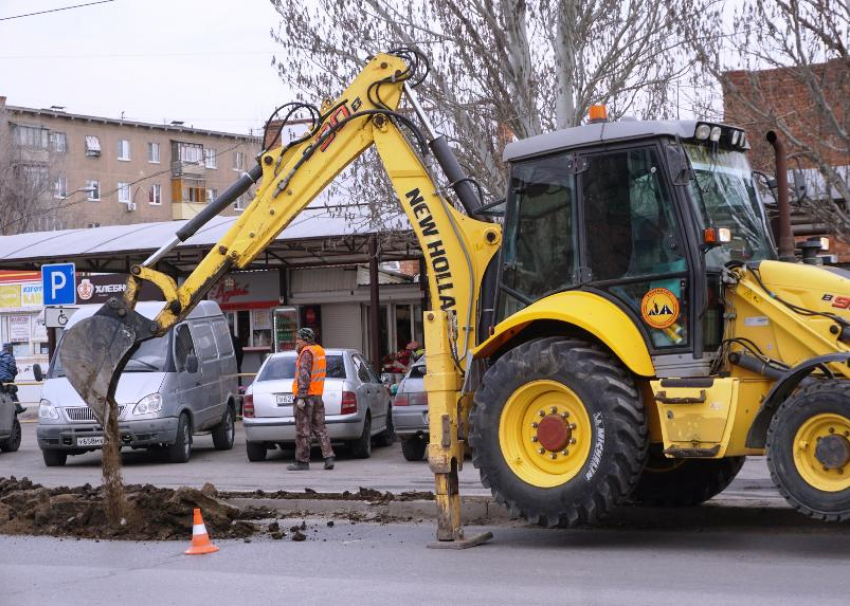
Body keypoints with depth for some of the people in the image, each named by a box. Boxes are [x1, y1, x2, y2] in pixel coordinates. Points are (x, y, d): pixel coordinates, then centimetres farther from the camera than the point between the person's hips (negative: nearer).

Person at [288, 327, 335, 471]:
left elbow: (304, 376, -20)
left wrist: (301, 397, -23)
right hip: (318, 395, 9)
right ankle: (329, 457, 1)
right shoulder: (320, 351, 16)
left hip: (306, 395, -9)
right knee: (319, 428, 10)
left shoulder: (307, 353, -12)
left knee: (302, 430, -3)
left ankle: (302, 461, 1)